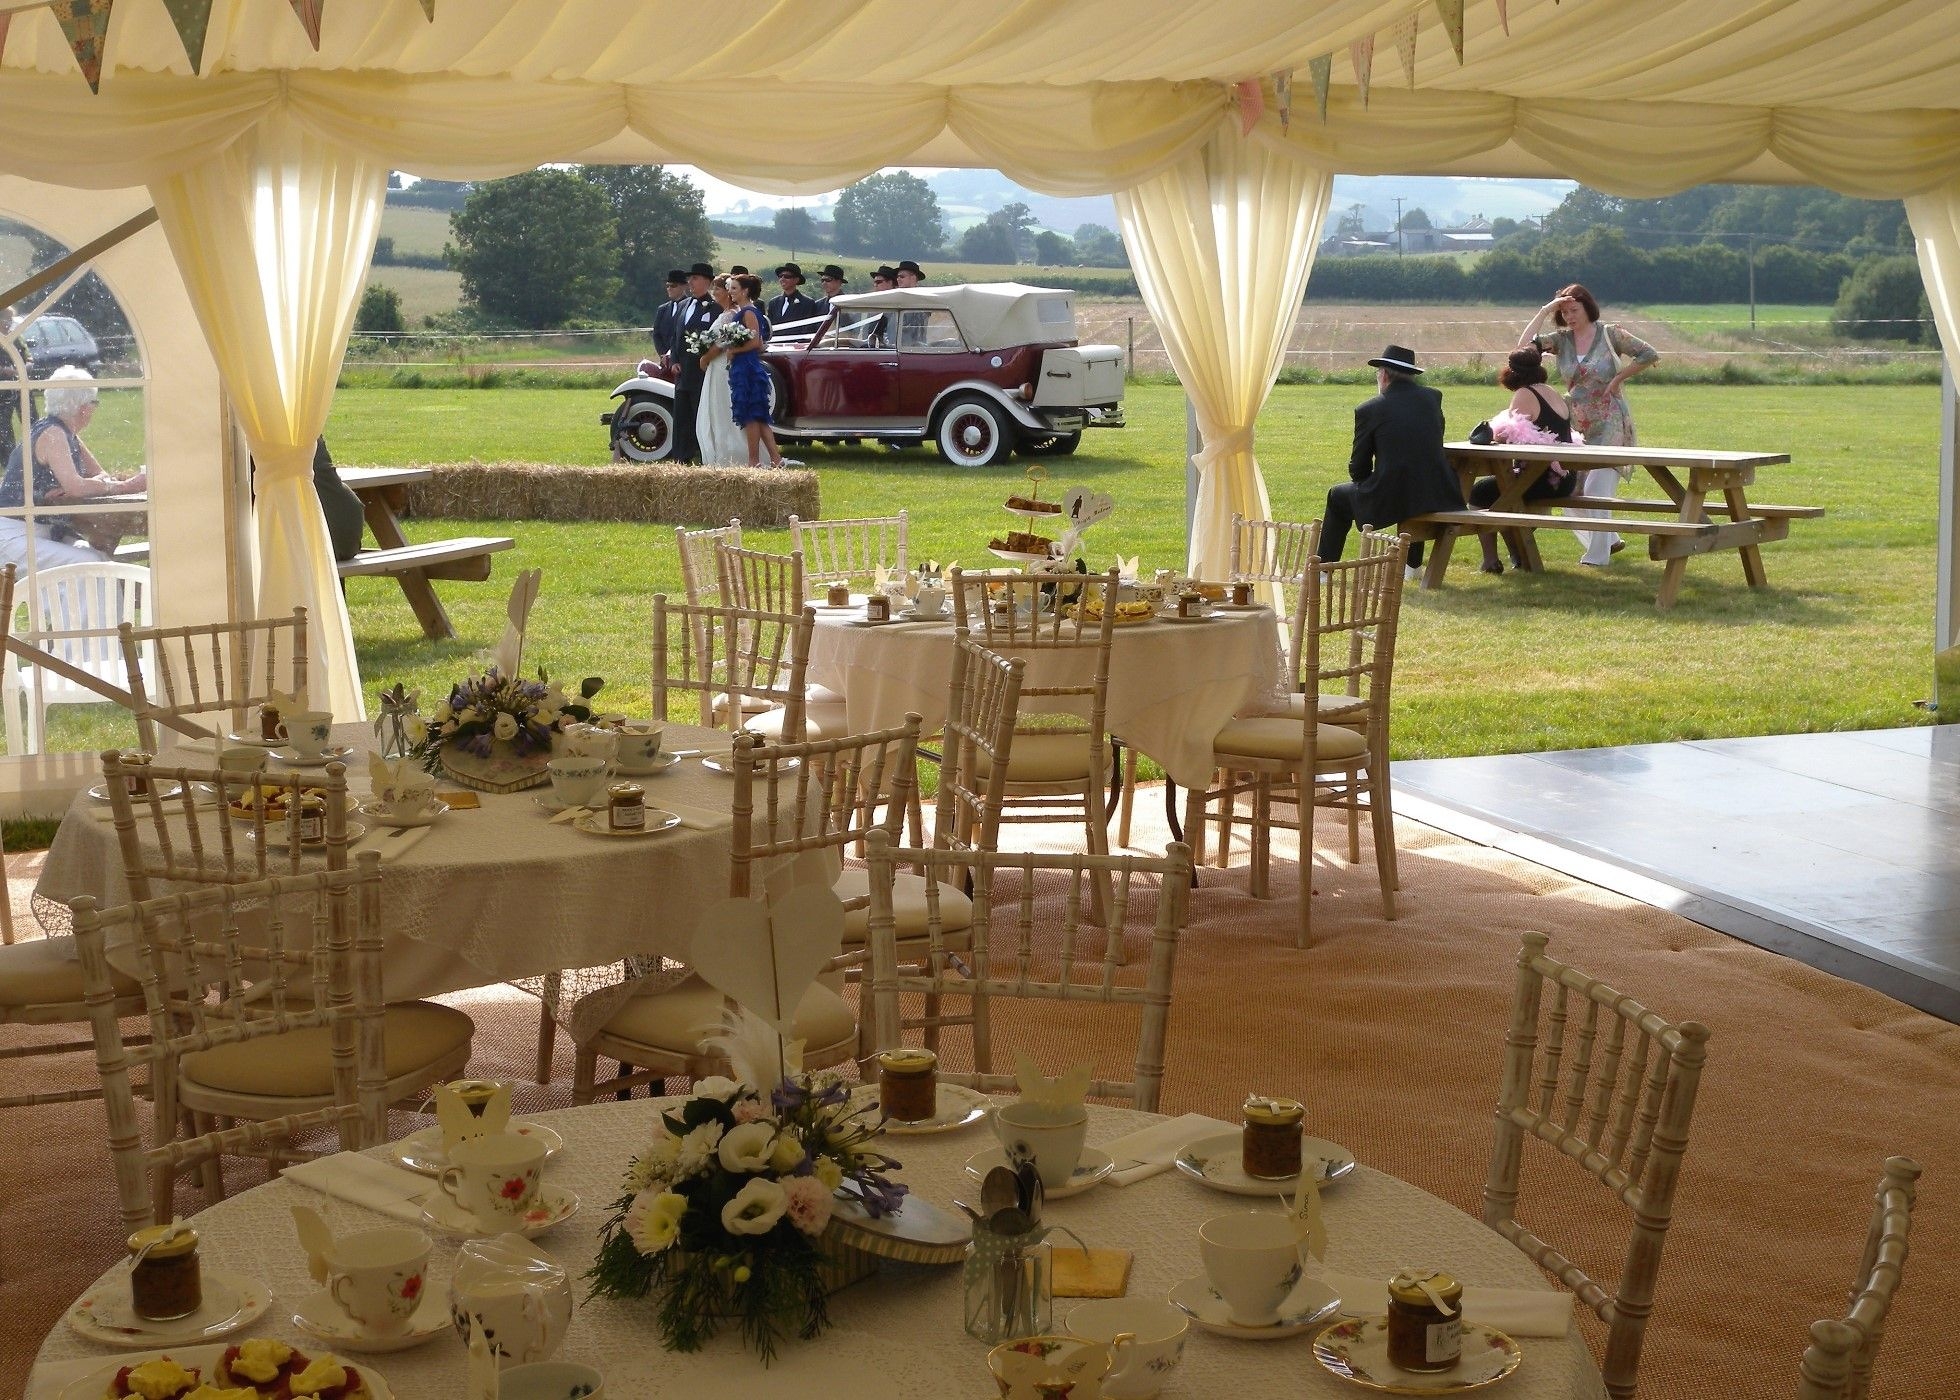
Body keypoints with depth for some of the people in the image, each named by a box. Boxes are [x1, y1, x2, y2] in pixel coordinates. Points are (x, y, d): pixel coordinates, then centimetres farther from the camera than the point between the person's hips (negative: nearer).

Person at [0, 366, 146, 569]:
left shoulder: (69, 436, 12)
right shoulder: (51, 434, -16)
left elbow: (100, 475, 9)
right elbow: (75, 487, -27)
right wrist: (126, 486, -21)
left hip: (46, 531, 9)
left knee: (103, 559, -12)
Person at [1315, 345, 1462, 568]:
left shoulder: (1369, 410, -5)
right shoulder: (1433, 398, 7)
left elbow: (1358, 468, 1)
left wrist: (1367, 483, 22)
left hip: (1389, 500, -5)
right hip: (1436, 497, 5)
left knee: (1337, 496, 23)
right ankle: (1413, 564, 43)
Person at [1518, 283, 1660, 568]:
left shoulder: (1609, 335, -5)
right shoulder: (1562, 340, 6)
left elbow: (1650, 355, -7)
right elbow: (1525, 344, -7)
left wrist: (1619, 378, -8)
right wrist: (1545, 310, -7)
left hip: (1609, 426, -6)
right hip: (1577, 427, 6)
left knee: (1596, 489, -10)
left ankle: (1598, 554, -1)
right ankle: (1609, 540, 24)